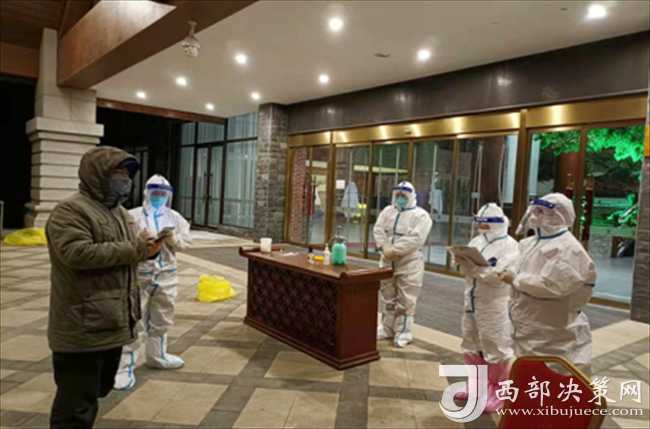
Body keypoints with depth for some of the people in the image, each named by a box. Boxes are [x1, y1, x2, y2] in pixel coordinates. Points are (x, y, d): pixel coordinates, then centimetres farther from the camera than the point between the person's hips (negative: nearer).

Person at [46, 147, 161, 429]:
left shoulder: (119, 212, 15)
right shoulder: (71, 210, -14)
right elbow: (77, 253, -29)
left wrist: (146, 248, -1)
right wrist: (134, 250, -23)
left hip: (113, 324, 9)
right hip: (82, 329, -9)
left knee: (96, 392, 24)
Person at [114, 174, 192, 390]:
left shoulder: (175, 217, 7)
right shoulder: (133, 216, -4)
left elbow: (186, 242, 2)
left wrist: (172, 238, -17)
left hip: (166, 276, 5)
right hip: (139, 276, -4)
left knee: (161, 320, 18)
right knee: (134, 322, -4)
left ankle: (157, 355, 36)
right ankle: (125, 366, 6)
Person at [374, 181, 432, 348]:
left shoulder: (420, 215, -8)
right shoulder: (387, 211, 10)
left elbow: (415, 239, -20)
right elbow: (378, 229, 0)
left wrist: (395, 250, -22)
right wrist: (385, 247, -16)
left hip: (409, 263, -5)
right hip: (387, 261, 6)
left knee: (405, 300, -1)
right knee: (388, 297, 15)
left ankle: (403, 332, 11)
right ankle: (387, 328, 27)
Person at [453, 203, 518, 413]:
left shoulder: (509, 245, -11)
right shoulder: (476, 241, 11)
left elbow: (499, 276, -23)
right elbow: (464, 270, 8)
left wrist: (473, 265, -28)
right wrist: (461, 261, -13)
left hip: (495, 308, -8)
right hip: (472, 303, 8)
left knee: (496, 350, 2)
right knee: (471, 347, 18)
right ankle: (479, 385, 36)